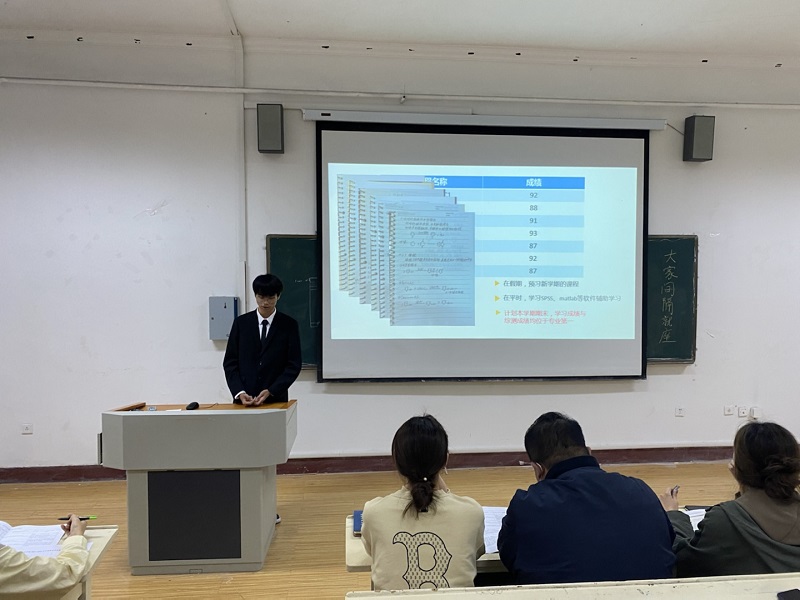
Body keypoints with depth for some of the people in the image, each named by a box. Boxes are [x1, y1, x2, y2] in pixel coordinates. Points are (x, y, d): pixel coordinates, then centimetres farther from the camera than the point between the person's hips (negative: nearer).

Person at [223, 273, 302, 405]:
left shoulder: (289, 325, 1)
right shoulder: (241, 322, 6)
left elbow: (294, 365, -2)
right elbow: (230, 362, 5)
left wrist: (270, 392, -12)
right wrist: (239, 393, -9)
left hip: (276, 399, -1)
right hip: (244, 400, 1)